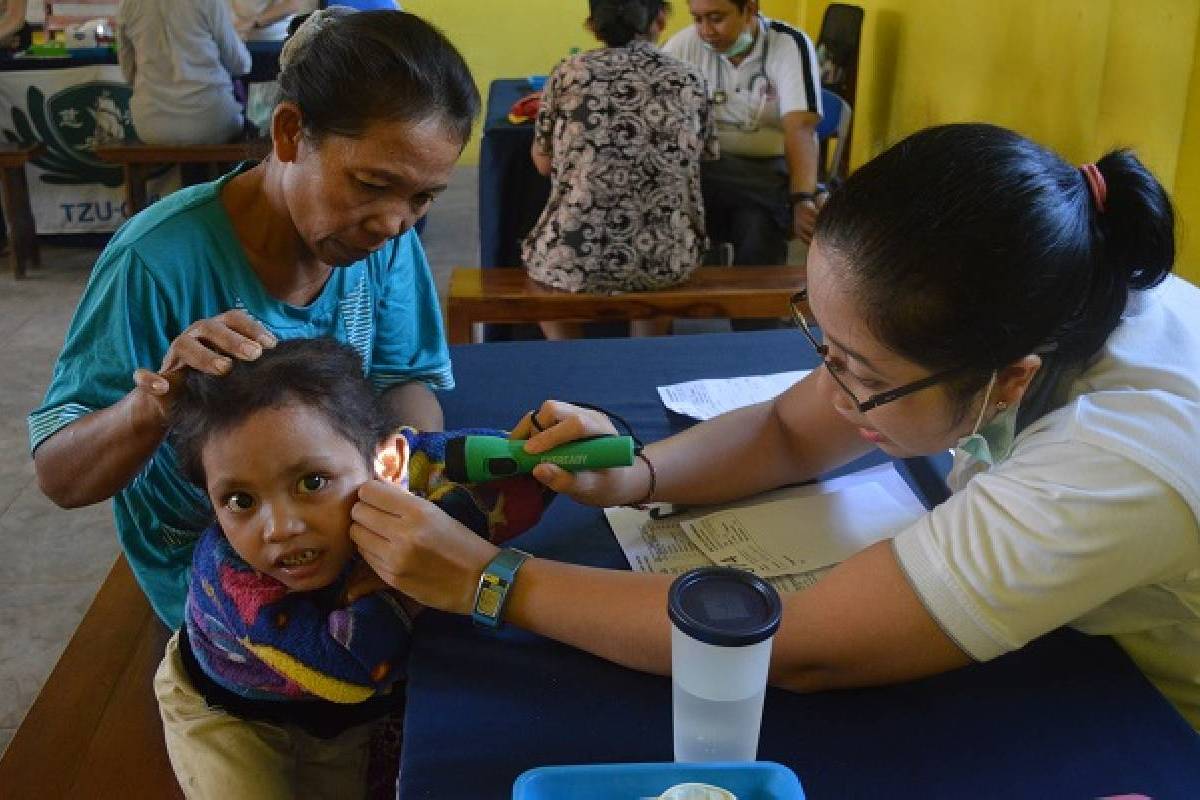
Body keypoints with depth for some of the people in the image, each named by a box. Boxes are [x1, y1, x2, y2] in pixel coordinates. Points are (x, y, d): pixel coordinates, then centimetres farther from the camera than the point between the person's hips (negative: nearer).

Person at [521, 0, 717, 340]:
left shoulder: (568, 74, -2)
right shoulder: (689, 81, 2)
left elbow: (543, 163, 9)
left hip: (573, 258, -1)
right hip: (664, 258, 2)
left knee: (539, 257, 34)